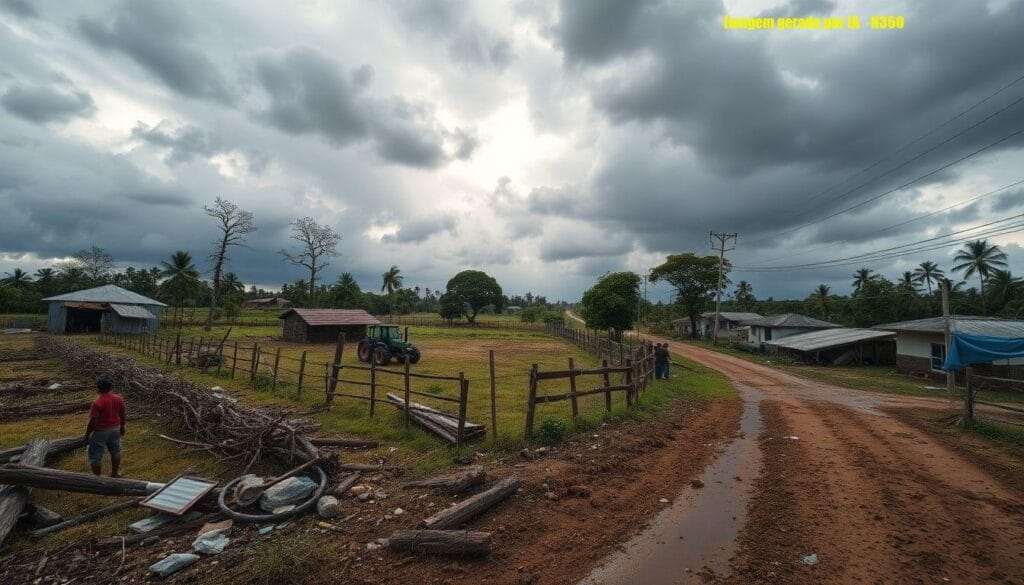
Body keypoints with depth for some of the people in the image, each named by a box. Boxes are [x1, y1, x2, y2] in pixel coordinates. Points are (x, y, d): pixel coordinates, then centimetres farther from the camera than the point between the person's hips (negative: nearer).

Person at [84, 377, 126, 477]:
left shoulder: (97, 402, -24)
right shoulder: (118, 398, -6)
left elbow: (93, 422, -21)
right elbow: (122, 415, 5)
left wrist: (87, 435, -8)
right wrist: (122, 426, 18)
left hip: (100, 431, -6)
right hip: (115, 429, 6)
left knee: (95, 456, 9)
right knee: (115, 451, 21)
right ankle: (114, 474, 34)